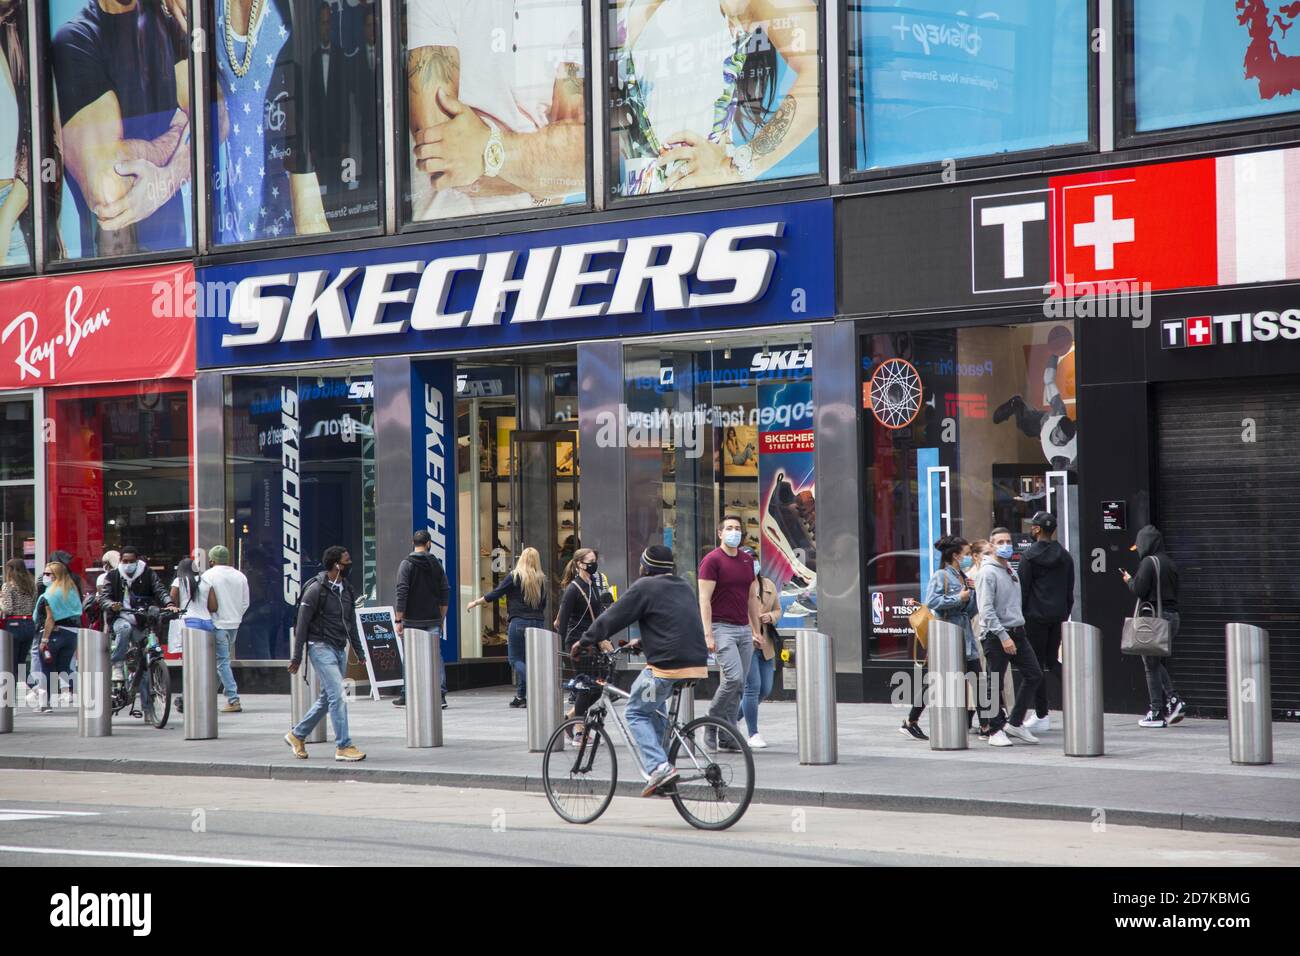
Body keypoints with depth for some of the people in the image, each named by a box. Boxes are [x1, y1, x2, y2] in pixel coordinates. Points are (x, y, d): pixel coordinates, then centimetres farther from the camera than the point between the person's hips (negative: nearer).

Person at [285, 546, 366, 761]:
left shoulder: (346, 589, 11)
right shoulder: (316, 589, -12)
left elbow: (351, 624, 21)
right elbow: (302, 624, -10)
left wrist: (359, 652, 18)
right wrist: (297, 657, -11)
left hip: (340, 650, 8)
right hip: (321, 647, -8)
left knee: (327, 698, 13)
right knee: (337, 696, -14)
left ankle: (297, 735, 27)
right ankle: (343, 746, -12)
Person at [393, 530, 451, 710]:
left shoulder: (407, 564, -5)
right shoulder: (436, 564, 7)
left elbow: (402, 593, -11)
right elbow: (445, 593, 8)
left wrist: (398, 620, -9)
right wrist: (441, 619, 16)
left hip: (412, 619, -3)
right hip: (433, 620, 3)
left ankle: (406, 696, 10)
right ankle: (441, 695, -3)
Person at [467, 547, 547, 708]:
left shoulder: (514, 576, -5)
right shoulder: (542, 580, 7)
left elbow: (495, 594, -2)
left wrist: (475, 603, 10)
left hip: (519, 622, -5)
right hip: (537, 623, 5)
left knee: (515, 659, -1)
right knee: (529, 659, 10)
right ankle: (521, 696, 10)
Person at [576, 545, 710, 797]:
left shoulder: (645, 587, -2)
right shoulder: (683, 587, 21)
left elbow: (612, 617, -2)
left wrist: (585, 641, 8)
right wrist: (643, 643, 42)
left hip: (667, 664, -8)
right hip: (697, 663, 8)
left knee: (637, 713, 3)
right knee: (656, 705, 29)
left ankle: (659, 766, -15)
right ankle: (658, 759, 23)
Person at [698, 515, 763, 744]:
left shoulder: (747, 560, 14)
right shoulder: (712, 560, -6)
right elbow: (704, 599, -11)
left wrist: (757, 630, 16)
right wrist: (708, 634, -17)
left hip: (744, 629, 7)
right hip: (722, 628, -7)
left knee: (739, 685, 4)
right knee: (733, 677, -18)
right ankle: (712, 720, -1)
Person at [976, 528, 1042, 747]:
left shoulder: (1012, 571, 17)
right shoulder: (988, 573, -11)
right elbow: (986, 610, -18)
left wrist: (1018, 627, 15)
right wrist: (1003, 636, -22)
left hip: (1017, 632, 8)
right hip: (995, 635, -8)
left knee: (1034, 675, 5)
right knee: (995, 685, -2)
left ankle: (1014, 723, 14)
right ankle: (995, 730, 7)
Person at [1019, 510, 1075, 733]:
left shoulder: (1030, 555, -8)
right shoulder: (1064, 555, 10)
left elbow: (1023, 589, -10)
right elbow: (1069, 591, 13)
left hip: (1036, 616, -6)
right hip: (1058, 615, 6)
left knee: (1036, 664, 0)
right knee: (1052, 661, 18)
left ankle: (1041, 715, 2)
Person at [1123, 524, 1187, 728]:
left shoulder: (1149, 562, -12)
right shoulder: (1170, 563, 12)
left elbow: (1139, 590, -16)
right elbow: (1174, 591, 15)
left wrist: (1129, 580, 4)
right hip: (1173, 616, 8)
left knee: (1152, 666, 1)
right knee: (1158, 663, 20)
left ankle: (1157, 713, 2)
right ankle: (1173, 701, 5)